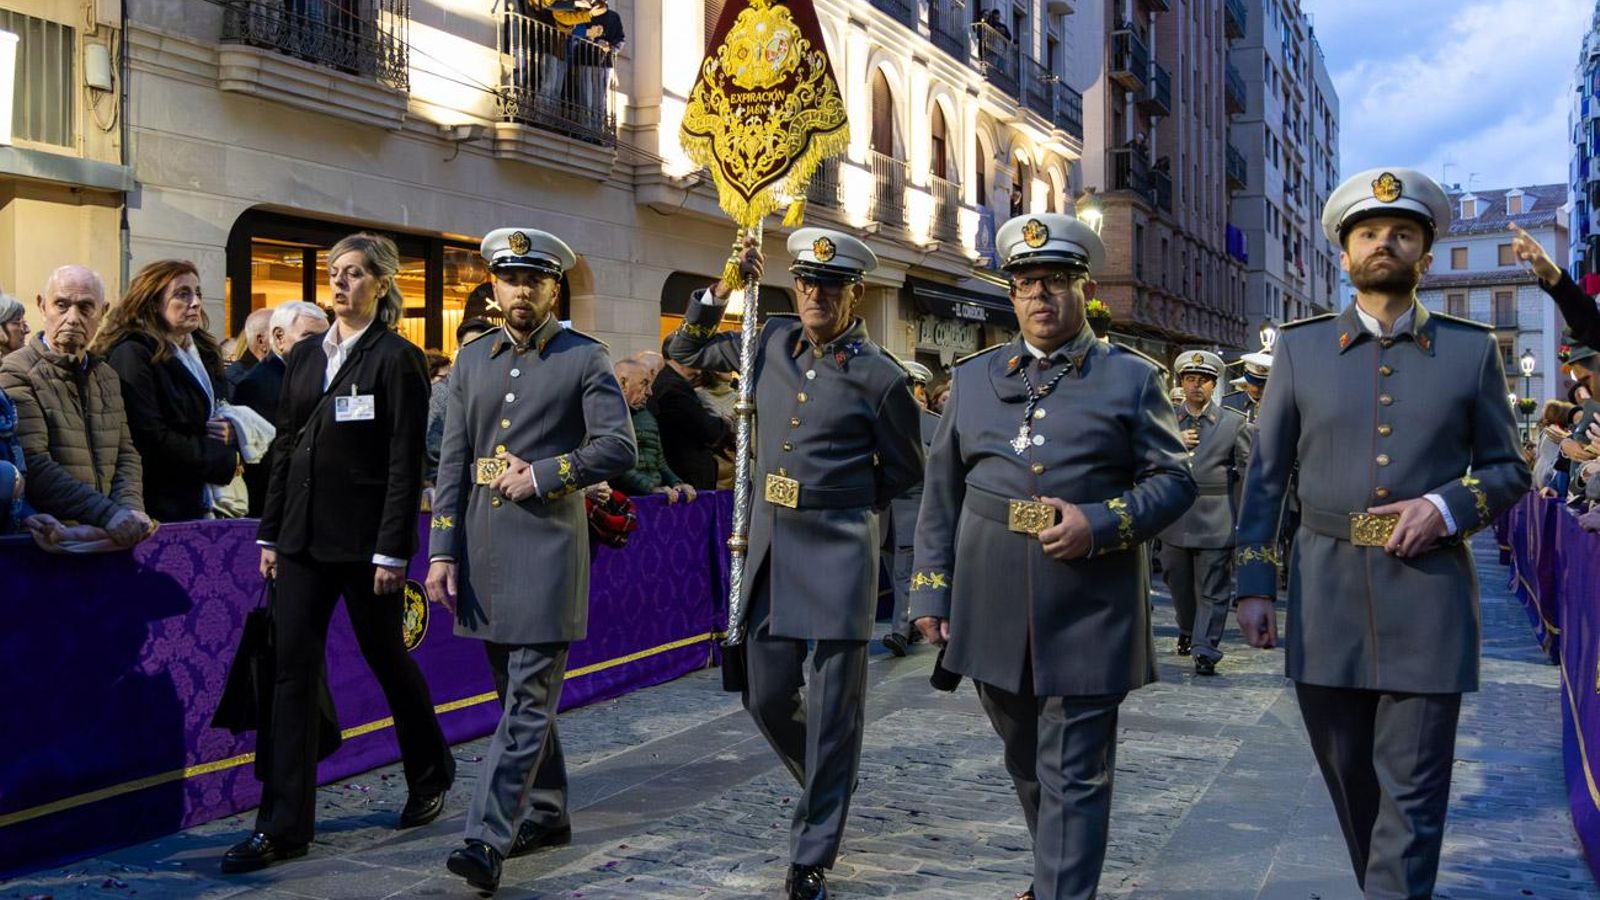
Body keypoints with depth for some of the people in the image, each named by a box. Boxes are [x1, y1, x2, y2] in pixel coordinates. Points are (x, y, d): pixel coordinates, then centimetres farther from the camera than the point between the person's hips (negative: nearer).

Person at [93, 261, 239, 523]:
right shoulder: (132, 355, -10)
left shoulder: (205, 352, 16)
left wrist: (231, 430, -3)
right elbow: (151, 439, -18)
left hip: (200, 505, 7)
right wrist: (224, 462, -11)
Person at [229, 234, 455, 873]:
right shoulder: (304, 357, 12)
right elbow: (285, 449, 14)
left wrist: (392, 551, -15)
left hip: (364, 539, -5)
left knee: (387, 657, 9)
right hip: (304, 535, 5)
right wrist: (270, 534, 10)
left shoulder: (396, 359, -7)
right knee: (292, 670, 1)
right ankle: (283, 826, 6)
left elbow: (405, 463, -11)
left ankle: (431, 774, 33)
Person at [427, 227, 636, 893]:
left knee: (529, 698, -7)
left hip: (548, 543, -5)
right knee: (518, 692, 15)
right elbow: (452, 463, 9)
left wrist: (542, 476, -13)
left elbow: (618, 447, -7)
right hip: (482, 546, 6)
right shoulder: (472, 361, 12)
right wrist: (442, 551, 3)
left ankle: (489, 837, -7)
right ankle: (546, 814, 29)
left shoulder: (585, 359, -1)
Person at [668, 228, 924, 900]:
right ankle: (826, 790, 41)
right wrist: (722, 289, 7)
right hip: (768, 547, 5)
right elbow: (686, 351, 18)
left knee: (832, 711, 0)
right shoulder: (773, 341, 7)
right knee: (766, 697, 13)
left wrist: (844, 503, 5)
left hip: (837, 554, -5)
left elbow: (906, 469, 5)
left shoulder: (879, 377, -6)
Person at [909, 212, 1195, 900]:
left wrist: (1100, 524, -18)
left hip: (1089, 616, -4)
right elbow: (941, 493, 11)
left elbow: (1173, 480, -1)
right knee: (1026, 763, 21)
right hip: (993, 610, 4)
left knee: (1074, 777, 0)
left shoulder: (1132, 379, 1)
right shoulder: (973, 378, 10)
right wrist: (930, 590, 7)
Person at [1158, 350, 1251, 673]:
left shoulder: (1234, 423, 2)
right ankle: (1187, 630, 39)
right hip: (1174, 520, 3)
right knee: (1179, 584, 16)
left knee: (1212, 590, -3)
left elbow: (1249, 472, 4)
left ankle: (1206, 650, 2)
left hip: (1215, 522, -3)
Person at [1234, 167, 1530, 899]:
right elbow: (1265, 474, 6)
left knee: (1412, 791, -1)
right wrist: (1252, 584, 0)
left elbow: (1508, 469, 9)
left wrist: (1446, 506, -12)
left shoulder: (1472, 349, 5)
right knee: (1348, 777, 15)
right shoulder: (1299, 347, 6)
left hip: (1428, 593, -1)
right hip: (1326, 592, 2)